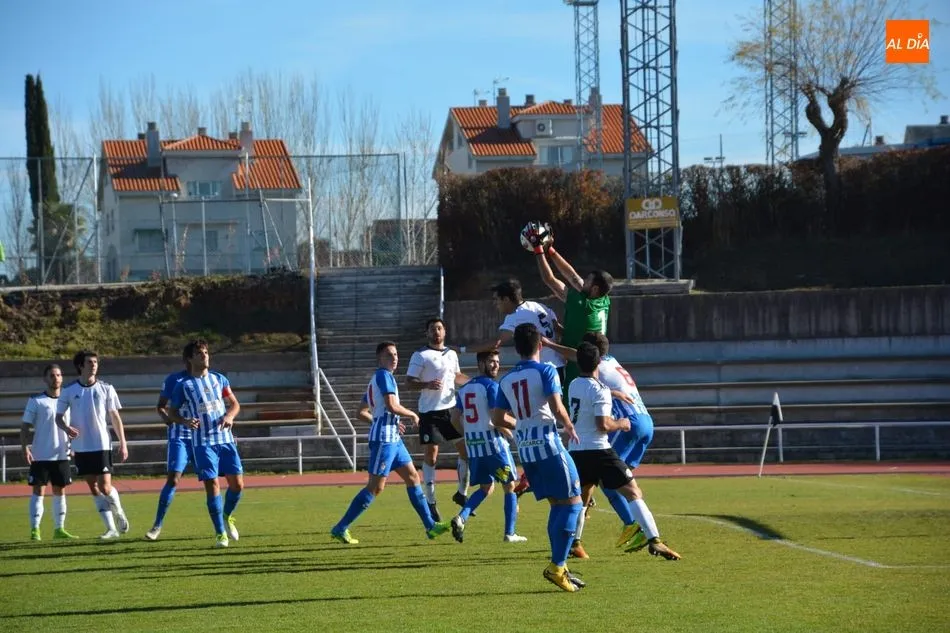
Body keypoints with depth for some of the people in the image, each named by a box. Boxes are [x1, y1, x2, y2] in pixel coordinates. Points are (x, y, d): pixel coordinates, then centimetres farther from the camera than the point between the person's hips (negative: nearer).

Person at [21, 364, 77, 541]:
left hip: (62, 455, 4)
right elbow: (25, 427, -2)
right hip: (40, 455, -4)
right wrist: (25, 448, -15)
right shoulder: (35, 401, -2)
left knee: (60, 491, 8)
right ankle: (34, 530, -4)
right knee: (38, 491, -5)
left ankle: (59, 529, 15)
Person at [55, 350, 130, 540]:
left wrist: (123, 443, 1)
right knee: (94, 488, 4)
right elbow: (59, 417, 6)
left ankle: (118, 512, 21)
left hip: (102, 445, -2)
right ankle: (111, 529, 11)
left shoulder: (106, 388, 1)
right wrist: (66, 427, -16)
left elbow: (115, 417, 5)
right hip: (81, 447, 2)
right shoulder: (69, 391, 1)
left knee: (105, 487, -9)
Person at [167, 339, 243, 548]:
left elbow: (234, 404, 14)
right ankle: (220, 533, 0)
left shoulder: (219, 379, 9)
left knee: (237, 484, 1)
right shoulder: (183, 385, -1)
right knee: (212, 486, -9)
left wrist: (229, 416, -8)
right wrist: (185, 422, -16)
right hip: (203, 442, -3)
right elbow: (172, 413, 5)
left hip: (225, 439, 4)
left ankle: (227, 517, 28)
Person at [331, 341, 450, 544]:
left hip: (393, 438, 10)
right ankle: (340, 529, -7)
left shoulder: (375, 379, 18)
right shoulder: (383, 375, -11)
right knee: (375, 487, -9)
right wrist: (413, 415, -5)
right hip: (384, 438, -10)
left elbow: (362, 412, 21)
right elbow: (392, 406, -21)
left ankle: (430, 525, 12)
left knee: (413, 477, 10)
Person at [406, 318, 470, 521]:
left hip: (450, 408, 5)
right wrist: (427, 385, -27)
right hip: (429, 411, -5)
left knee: (466, 448, 2)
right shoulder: (420, 356, -5)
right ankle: (430, 503, 6)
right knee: (431, 455, -2)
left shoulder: (452, 354, 13)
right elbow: (409, 381, -9)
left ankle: (462, 493, 19)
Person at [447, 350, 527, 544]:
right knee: (510, 487, 8)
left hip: (473, 447, 7)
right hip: (493, 444, -7)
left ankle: (461, 517, -7)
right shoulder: (491, 386, -11)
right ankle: (509, 534, 7)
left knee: (486, 488, 18)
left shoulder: (464, 388, 12)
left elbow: (455, 419, 13)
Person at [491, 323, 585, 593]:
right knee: (572, 502, -1)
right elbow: (557, 408, -16)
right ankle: (557, 566, -10)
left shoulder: (506, 380, 11)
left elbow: (497, 419, 11)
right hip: (548, 444, -6)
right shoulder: (545, 371, -6)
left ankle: (559, 567, 13)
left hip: (524, 449, 6)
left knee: (557, 505, 15)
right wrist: (569, 427, 4)